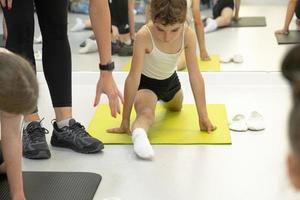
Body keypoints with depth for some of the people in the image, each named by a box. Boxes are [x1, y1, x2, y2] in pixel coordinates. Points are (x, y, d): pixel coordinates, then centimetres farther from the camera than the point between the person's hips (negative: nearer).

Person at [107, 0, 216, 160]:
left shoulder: (188, 35, -27)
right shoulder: (143, 36, -38)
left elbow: (195, 76, -22)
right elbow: (133, 77, -35)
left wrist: (203, 117, -20)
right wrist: (125, 120, -32)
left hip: (170, 80, 5)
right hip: (146, 83, -5)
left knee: (176, 107, 37)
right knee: (146, 113, -38)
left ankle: (164, 99, 69)